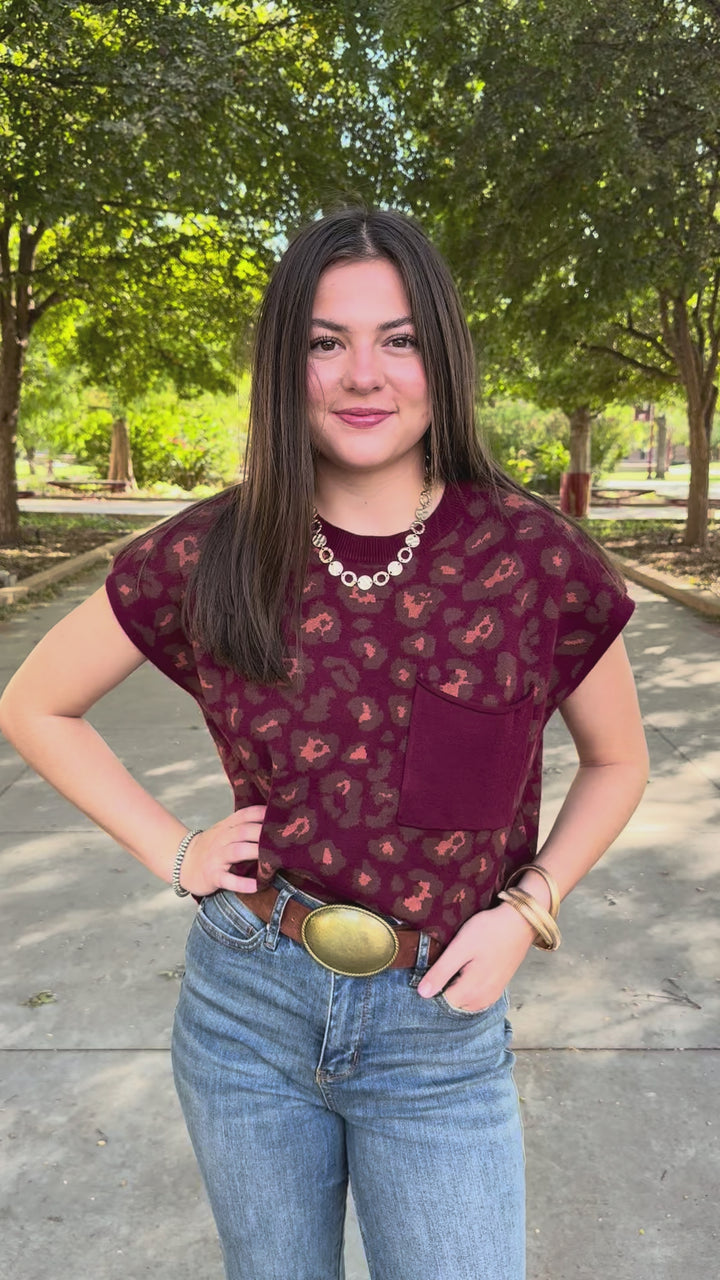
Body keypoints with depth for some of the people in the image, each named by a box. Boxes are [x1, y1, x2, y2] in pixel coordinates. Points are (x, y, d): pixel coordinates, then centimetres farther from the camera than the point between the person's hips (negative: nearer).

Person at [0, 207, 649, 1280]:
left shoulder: (534, 559, -10)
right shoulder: (211, 557, -8)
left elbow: (617, 761, 6)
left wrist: (526, 910, -7)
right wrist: (171, 850, -3)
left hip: (439, 1029, -1)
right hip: (245, 1004, 2)